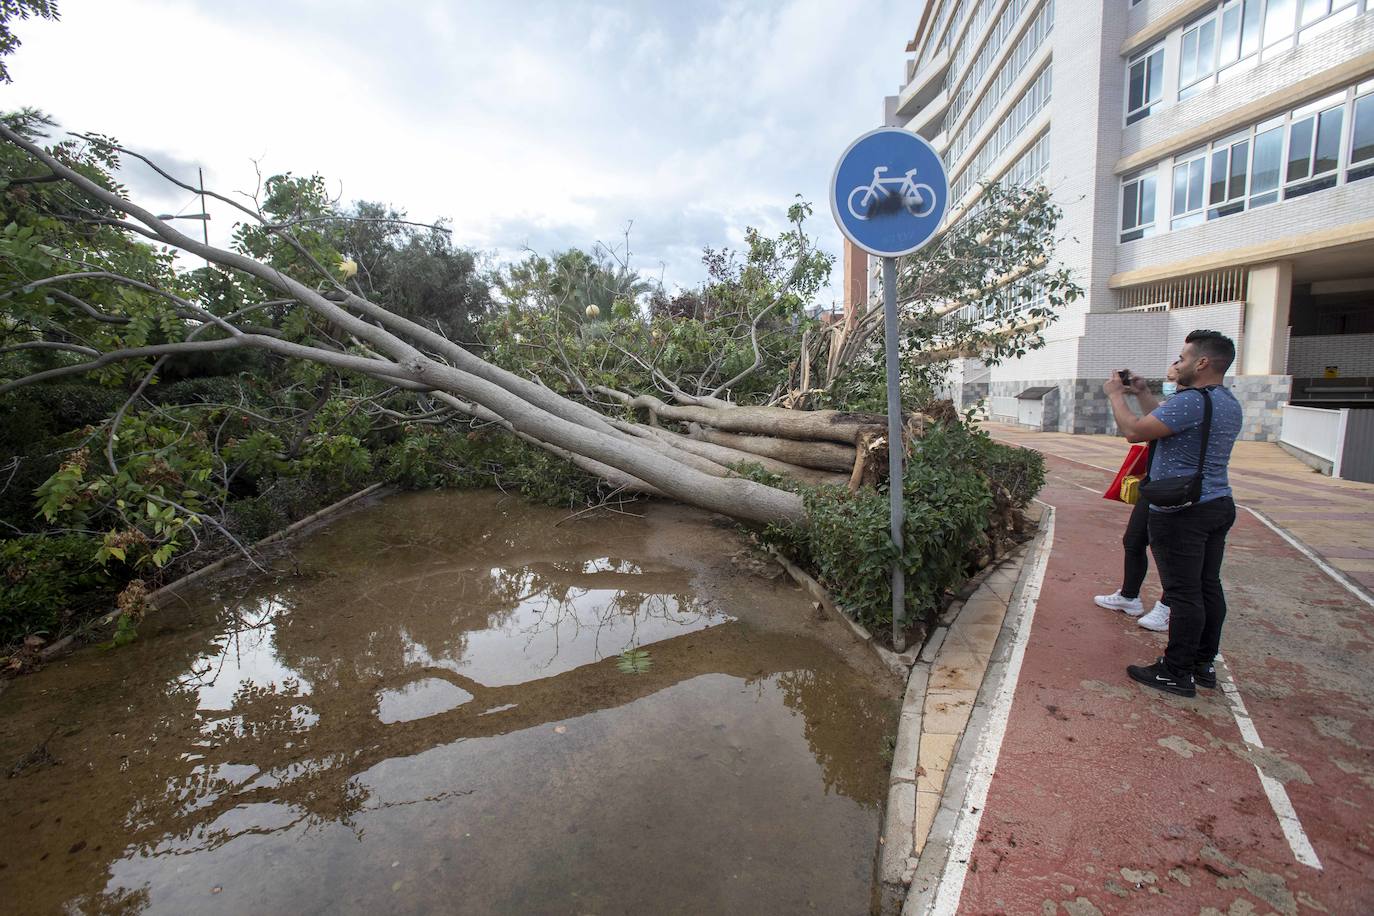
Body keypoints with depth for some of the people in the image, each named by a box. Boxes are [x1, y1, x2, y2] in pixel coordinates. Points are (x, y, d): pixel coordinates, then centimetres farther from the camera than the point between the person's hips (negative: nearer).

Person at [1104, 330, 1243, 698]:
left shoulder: (1191, 401, -20)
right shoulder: (1229, 403, 14)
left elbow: (1134, 431, -23)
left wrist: (1116, 394, -8)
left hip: (1182, 512, -10)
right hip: (1218, 505, 10)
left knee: (1183, 593, -3)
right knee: (1208, 587, 15)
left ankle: (1176, 673, 6)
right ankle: (1204, 664, 26)